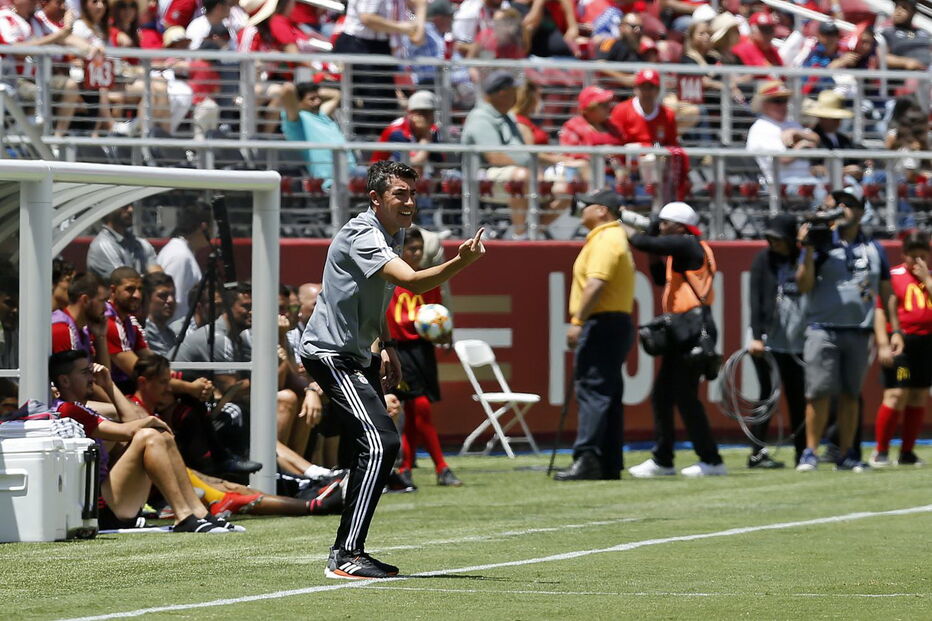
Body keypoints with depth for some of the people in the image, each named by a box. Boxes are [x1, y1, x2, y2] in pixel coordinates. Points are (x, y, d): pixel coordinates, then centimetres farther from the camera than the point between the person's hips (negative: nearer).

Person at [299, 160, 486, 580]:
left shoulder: (395, 234, 10)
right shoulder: (362, 237, -22)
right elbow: (413, 282, -37)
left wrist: (386, 349, 22)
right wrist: (461, 262, -50)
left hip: (357, 355, 11)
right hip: (329, 352, -11)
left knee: (374, 450, 12)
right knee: (379, 443, -21)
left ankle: (350, 552, 19)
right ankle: (344, 557, -23)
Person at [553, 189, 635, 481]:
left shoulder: (606, 240, -13)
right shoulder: (616, 237, 21)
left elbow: (596, 284, -25)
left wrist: (577, 321, -26)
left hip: (601, 325, -11)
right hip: (616, 323, 11)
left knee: (593, 391, -15)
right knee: (607, 394, 12)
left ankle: (586, 459, -22)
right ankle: (609, 465, 14)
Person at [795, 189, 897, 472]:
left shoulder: (874, 249, 12)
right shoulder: (821, 243, 1)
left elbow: (886, 293, 16)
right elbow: (804, 286, -7)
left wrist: (895, 330, 10)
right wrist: (809, 250, -17)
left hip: (859, 332, 3)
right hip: (823, 329, -3)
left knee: (850, 395, 5)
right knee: (819, 393, -9)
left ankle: (846, 454, 10)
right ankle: (810, 452, -3)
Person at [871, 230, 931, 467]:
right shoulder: (893, 276, 0)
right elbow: (880, 310, -4)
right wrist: (883, 345, -11)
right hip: (900, 341, -5)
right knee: (896, 395, -12)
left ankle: (907, 453, 15)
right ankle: (881, 452, -5)